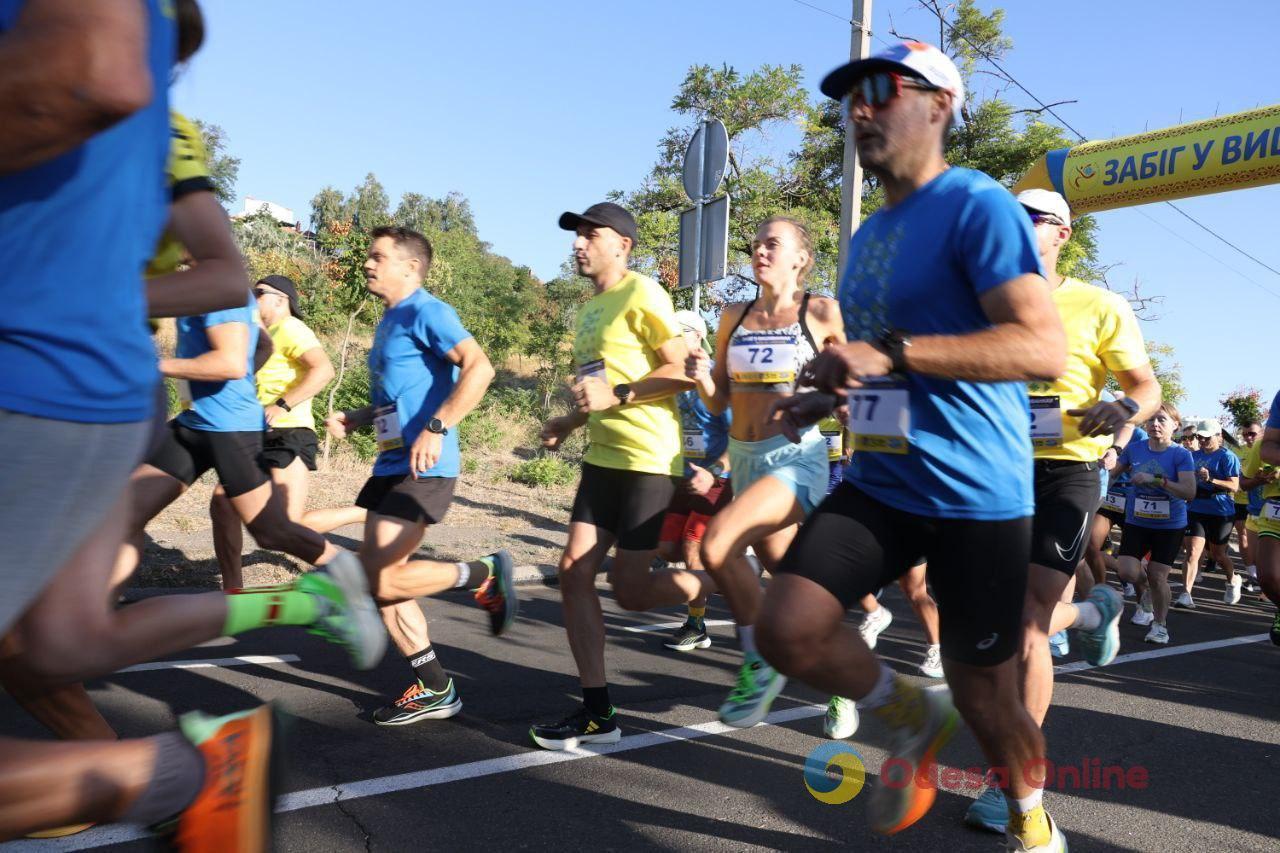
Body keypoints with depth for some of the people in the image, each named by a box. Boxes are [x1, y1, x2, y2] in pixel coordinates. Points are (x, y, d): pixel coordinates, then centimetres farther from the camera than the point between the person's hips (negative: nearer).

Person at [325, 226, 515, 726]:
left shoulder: (426, 313, -9)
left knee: (380, 578, -14)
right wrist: (354, 420, 15)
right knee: (378, 580, 9)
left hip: (422, 470, -10)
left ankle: (485, 575, 5)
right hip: (390, 466, 10)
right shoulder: (389, 322, 20)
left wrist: (437, 428, -30)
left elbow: (479, 367, -24)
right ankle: (434, 690, 18)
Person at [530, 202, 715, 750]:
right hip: (602, 457, 9)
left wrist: (615, 395, -22)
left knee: (630, 589, -5)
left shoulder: (641, 294, -9)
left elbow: (684, 371, -16)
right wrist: (570, 422, 12)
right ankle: (597, 713, 10)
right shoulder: (589, 308, 18)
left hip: (648, 462, -9)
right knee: (574, 574, 1)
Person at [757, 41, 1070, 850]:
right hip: (880, 482, 7)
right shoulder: (870, 232, 15)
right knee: (787, 628, -10)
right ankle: (915, 718, 19)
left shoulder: (978, 207, -11)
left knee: (985, 696, 7)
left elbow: (1045, 348, -22)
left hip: (976, 494, -6)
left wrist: (890, 352, -30)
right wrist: (829, 397, 9)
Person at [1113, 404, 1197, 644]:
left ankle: (1160, 625, 21)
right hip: (1137, 522, 3)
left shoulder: (1181, 455, -12)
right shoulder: (1134, 449, -2)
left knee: (1157, 575, -4)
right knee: (1127, 571, -10)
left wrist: (1155, 480, -32)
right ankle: (1146, 596, 26)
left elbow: (1189, 492, -22)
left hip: (1170, 525, -2)